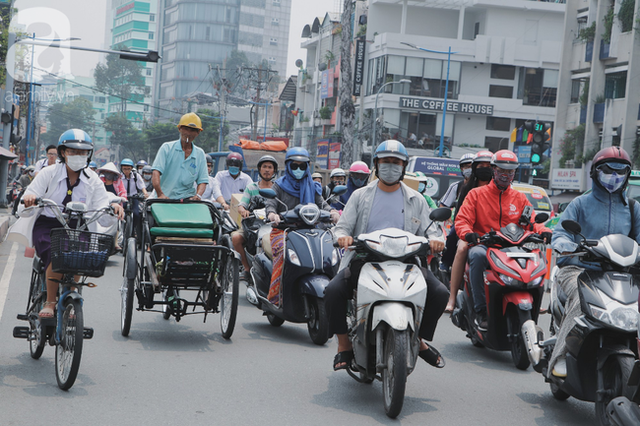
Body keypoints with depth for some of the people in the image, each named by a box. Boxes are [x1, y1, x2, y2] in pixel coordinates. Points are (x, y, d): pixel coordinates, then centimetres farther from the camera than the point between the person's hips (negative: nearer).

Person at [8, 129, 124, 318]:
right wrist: (28, 200, -31)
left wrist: (113, 209, -26)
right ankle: (50, 302, -15)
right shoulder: (49, 173, -1)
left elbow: (104, 219, -3)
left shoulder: (93, 181, 4)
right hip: (46, 225, -2)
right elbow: (25, 211, -7)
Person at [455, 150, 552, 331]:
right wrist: (467, 233, -23)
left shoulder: (520, 198, 21)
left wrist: (543, 231, -12)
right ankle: (480, 310, -32)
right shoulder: (476, 194, 13)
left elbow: (531, 221, 12)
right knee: (478, 255, -39)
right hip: (483, 245, -2)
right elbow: (462, 220, 1)